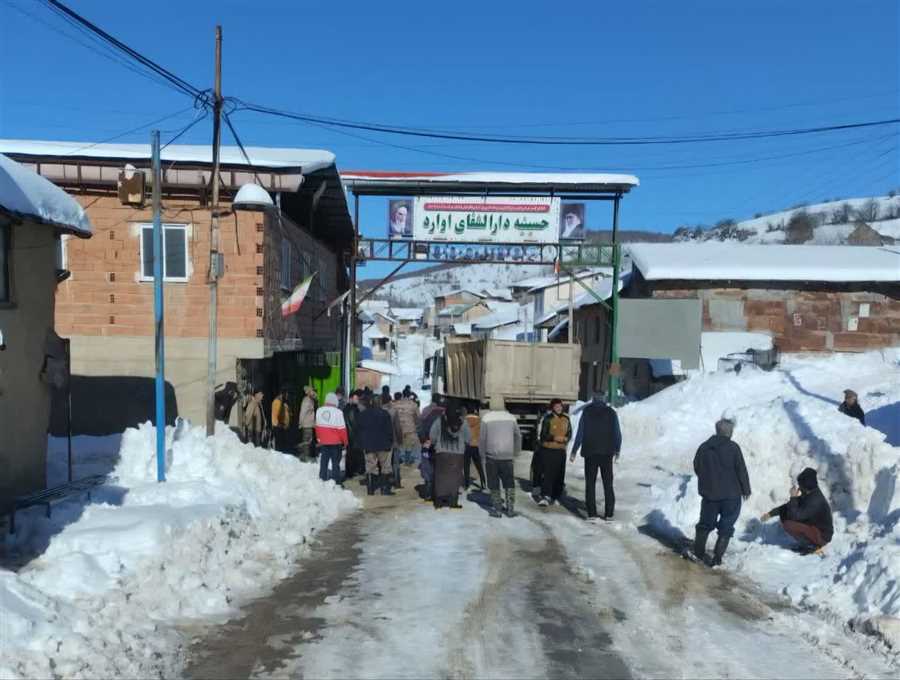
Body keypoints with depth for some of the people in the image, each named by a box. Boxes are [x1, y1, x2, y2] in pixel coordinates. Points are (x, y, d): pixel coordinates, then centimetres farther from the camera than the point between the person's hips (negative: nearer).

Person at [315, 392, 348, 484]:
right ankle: (335, 482, 4)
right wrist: (345, 441, -1)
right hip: (336, 442, -4)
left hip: (323, 442, 4)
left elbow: (317, 426, 7)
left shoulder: (319, 411, -2)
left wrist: (318, 438, 19)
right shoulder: (338, 412, -16)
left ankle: (322, 480, 16)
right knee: (335, 463, 4)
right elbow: (342, 428, -13)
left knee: (323, 462, 13)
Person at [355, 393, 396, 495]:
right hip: (383, 445, -1)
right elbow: (390, 429, -1)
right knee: (385, 467, 4)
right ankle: (385, 489, 0)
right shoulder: (384, 413, -2)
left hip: (368, 446, 2)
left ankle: (370, 489, 6)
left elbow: (358, 432, 6)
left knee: (370, 467, 8)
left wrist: (362, 445, 12)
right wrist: (391, 443, 6)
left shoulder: (361, 415, 2)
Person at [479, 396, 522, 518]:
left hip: (491, 456, -2)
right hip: (507, 456, 2)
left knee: (494, 484, 8)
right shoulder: (511, 417, 1)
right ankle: (510, 508, 7)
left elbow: (482, 438, -5)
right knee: (509, 483, 12)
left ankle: (497, 509, 9)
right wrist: (516, 452, 18)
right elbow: (518, 436, 8)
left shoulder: (486, 418, -6)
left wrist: (482, 453, 7)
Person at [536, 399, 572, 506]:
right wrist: (554, 437, -21)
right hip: (547, 450, -5)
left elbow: (569, 434, 13)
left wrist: (564, 439, -9)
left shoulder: (566, 419, 9)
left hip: (561, 451, 5)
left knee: (559, 475, 7)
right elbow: (543, 435, -8)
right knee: (547, 473, -12)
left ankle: (555, 497, 17)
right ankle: (545, 496, -15)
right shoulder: (547, 419, -6)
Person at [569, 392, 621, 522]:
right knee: (608, 484, 9)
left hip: (590, 453, -1)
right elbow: (617, 433, 3)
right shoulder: (611, 412, 2)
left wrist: (574, 451, -1)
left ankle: (592, 514, -2)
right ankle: (609, 514, 7)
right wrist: (617, 450, 17)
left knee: (590, 483, 3)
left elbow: (580, 433, -5)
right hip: (607, 453, 2)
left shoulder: (586, 411, -2)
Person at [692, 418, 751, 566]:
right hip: (731, 495, -4)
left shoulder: (703, 447, 0)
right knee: (726, 527, 7)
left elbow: (696, 468, 8)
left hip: (709, 494, 4)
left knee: (705, 524, 18)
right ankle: (717, 558, 4)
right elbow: (741, 470, -11)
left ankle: (698, 553, 23)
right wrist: (746, 489, 3)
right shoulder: (733, 447, -14)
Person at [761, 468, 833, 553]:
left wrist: (793, 497, -22)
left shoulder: (816, 500, -29)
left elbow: (796, 516, -29)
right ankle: (806, 543, 9)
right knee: (784, 514, 3)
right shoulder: (807, 494, -1)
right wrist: (771, 513, 2)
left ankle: (813, 545, -5)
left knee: (788, 525, -26)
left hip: (822, 536, -9)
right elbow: (788, 506, 9)